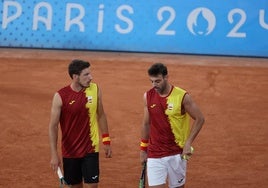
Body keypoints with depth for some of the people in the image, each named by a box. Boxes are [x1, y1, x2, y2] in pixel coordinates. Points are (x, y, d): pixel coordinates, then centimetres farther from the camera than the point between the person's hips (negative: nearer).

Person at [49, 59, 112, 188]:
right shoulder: (60, 96, -13)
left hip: (91, 149, 1)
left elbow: (101, 115, 9)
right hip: (69, 152, -1)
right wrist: (54, 154, -12)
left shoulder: (95, 89, -4)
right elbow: (53, 126, -9)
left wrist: (106, 141, 9)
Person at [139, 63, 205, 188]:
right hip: (154, 155, 2)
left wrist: (188, 143, -11)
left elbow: (199, 119, -3)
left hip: (177, 154, -2)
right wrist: (143, 148, 17)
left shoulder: (182, 96, -10)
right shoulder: (148, 96, 2)